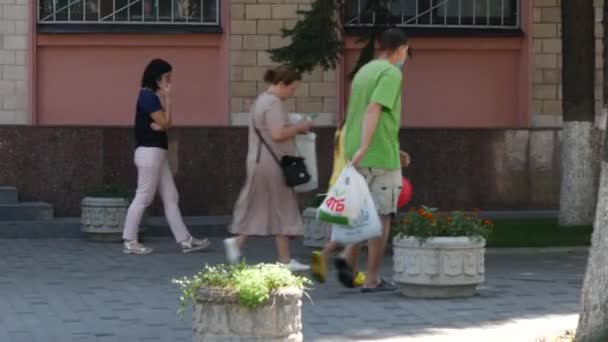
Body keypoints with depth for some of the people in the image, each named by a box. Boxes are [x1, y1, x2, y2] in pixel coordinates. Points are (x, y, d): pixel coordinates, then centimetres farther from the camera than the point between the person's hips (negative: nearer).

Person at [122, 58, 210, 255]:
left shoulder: (153, 97, 16)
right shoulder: (148, 96, -14)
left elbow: (163, 124, 10)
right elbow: (165, 123, -15)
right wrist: (167, 99, -9)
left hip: (157, 152, 10)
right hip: (149, 152, -10)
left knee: (171, 198, 9)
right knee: (143, 198, -5)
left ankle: (184, 240, 10)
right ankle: (130, 242, 0)